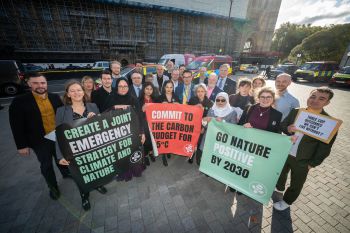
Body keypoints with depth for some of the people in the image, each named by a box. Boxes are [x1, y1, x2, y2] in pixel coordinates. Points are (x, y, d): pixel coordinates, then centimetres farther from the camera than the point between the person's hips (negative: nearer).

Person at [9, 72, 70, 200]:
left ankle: (66, 173, 49)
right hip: (40, 141, -2)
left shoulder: (55, 97, -2)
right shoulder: (19, 101, -12)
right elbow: (17, 126, -10)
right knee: (46, 165, 15)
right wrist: (22, 145, -10)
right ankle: (53, 187, 36)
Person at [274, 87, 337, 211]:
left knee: (296, 184, 19)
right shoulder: (295, 112, -9)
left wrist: (312, 164, -9)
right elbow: (281, 126, -1)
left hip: (302, 161, -3)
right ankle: (279, 188, 57)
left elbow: (324, 149, -12)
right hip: (284, 153, 3)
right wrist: (288, 129, -23)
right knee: (281, 173, 28)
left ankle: (286, 201, 45)